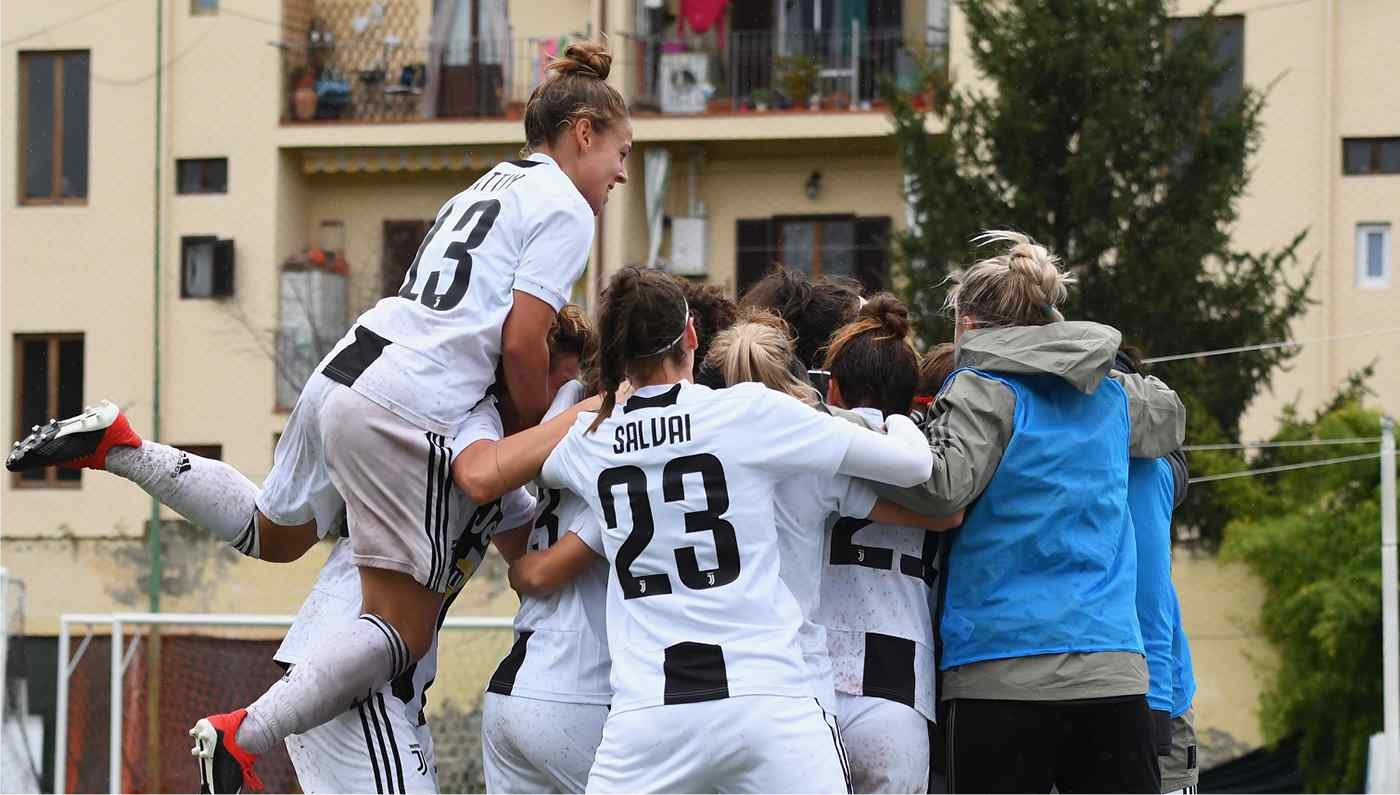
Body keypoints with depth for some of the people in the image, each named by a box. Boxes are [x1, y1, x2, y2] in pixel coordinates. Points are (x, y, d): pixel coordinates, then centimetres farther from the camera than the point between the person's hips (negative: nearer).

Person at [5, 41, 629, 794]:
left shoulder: (492, 186, 24)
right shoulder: (565, 209, -3)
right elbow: (522, 344, -10)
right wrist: (536, 434, 4)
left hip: (345, 370, 9)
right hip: (406, 416, -9)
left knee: (272, 533, 31)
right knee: (403, 629, -3)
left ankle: (114, 445, 18)